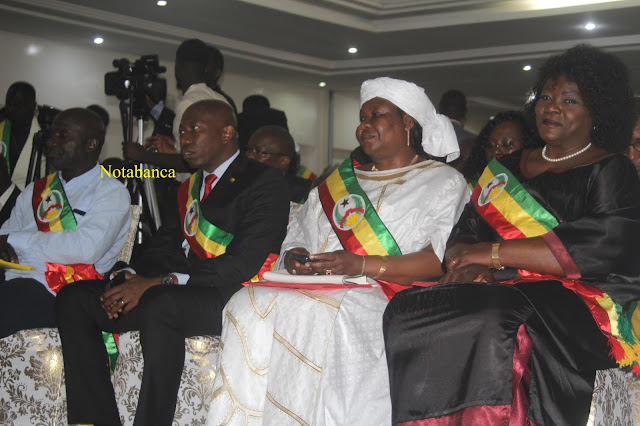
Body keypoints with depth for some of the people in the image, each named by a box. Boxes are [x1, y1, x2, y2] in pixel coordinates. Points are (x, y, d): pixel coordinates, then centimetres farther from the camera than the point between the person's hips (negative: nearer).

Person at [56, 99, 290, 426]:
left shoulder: (265, 184, -3)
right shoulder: (190, 185, 24)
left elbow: (244, 264, -15)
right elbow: (167, 243, 18)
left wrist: (160, 283, -21)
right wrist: (129, 277, -6)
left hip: (227, 298, -8)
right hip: (178, 289, 8)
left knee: (161, 304, -38)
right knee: (73, 298, -7)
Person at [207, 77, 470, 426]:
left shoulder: (444, 182, 10)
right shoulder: (340, 181, 28)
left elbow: (444, 259, -6)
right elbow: (297, 237, 23)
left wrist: (362, 265, -16)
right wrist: (295, 260, -3)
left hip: (387, 297, -5)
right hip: (320, 290, 5)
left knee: (316, 315, -36)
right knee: (250, 306, -25)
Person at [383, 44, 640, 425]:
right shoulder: (509, 168, 23)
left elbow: (602, 249, -11)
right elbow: (464, 236, 18)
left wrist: (492, 253, -10)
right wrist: (470, 264, -9)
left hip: (577, 304, -5)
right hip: (505, 294, 5)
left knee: (494, 326, -38)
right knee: (407, 310, -23)